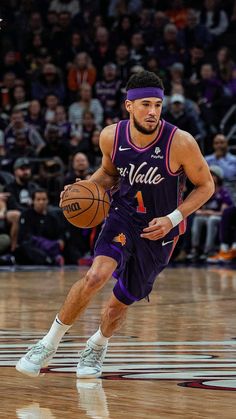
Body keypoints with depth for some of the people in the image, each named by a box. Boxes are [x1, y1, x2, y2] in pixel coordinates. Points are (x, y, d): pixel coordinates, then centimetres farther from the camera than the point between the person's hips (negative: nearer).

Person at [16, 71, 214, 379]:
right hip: (123, 217, 1)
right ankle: (49, 344, -9)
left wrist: (173, 218, -18)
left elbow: (206, 186, -8)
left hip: (160, 230, -1)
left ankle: (98, 346, 43)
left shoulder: (180, 143, -23)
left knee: (121, 302, 8)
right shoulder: (111, 136, -13)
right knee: (96, 275, -26)